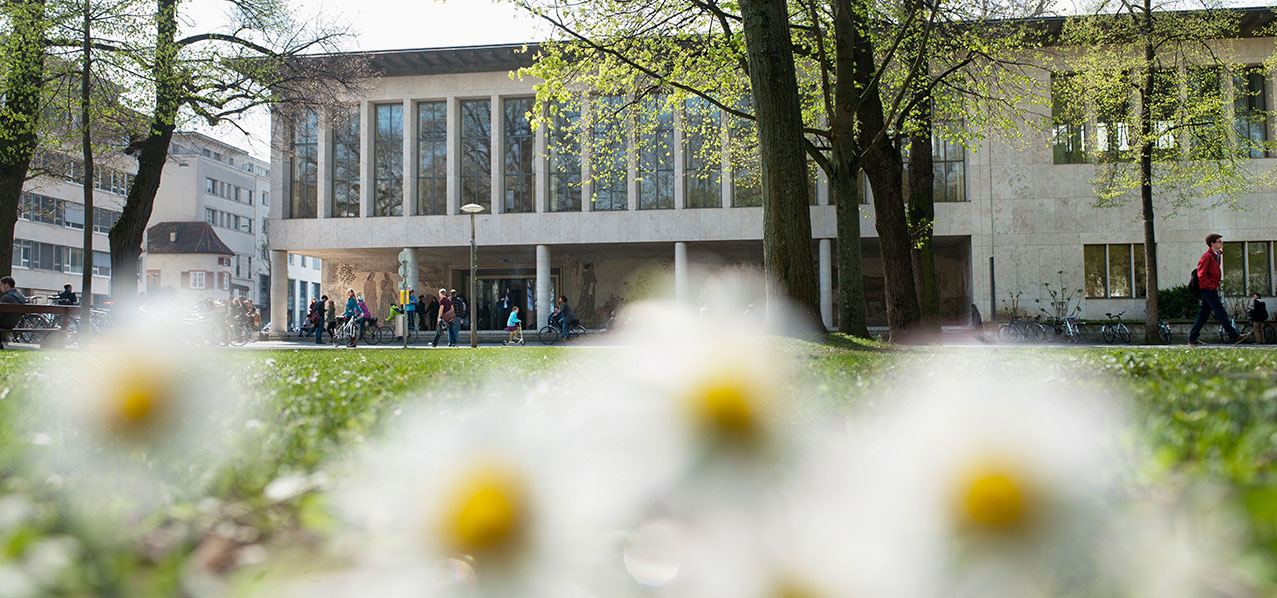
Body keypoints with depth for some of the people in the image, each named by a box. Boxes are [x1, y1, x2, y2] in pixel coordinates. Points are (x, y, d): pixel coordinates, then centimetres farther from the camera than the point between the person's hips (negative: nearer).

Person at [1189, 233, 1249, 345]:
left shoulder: (1217, 255, 17)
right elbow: (1201, 275, -16)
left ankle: (1192, 338, 10)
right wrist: (1211, 286, -18)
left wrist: (1217, 285, 17)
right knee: (1221, 313, -9)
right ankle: (1234, 336, -9)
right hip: (1208, 289, -10)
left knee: (1204, 314, 9)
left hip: (1213, 289, 10)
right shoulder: (1207, 256, -12)